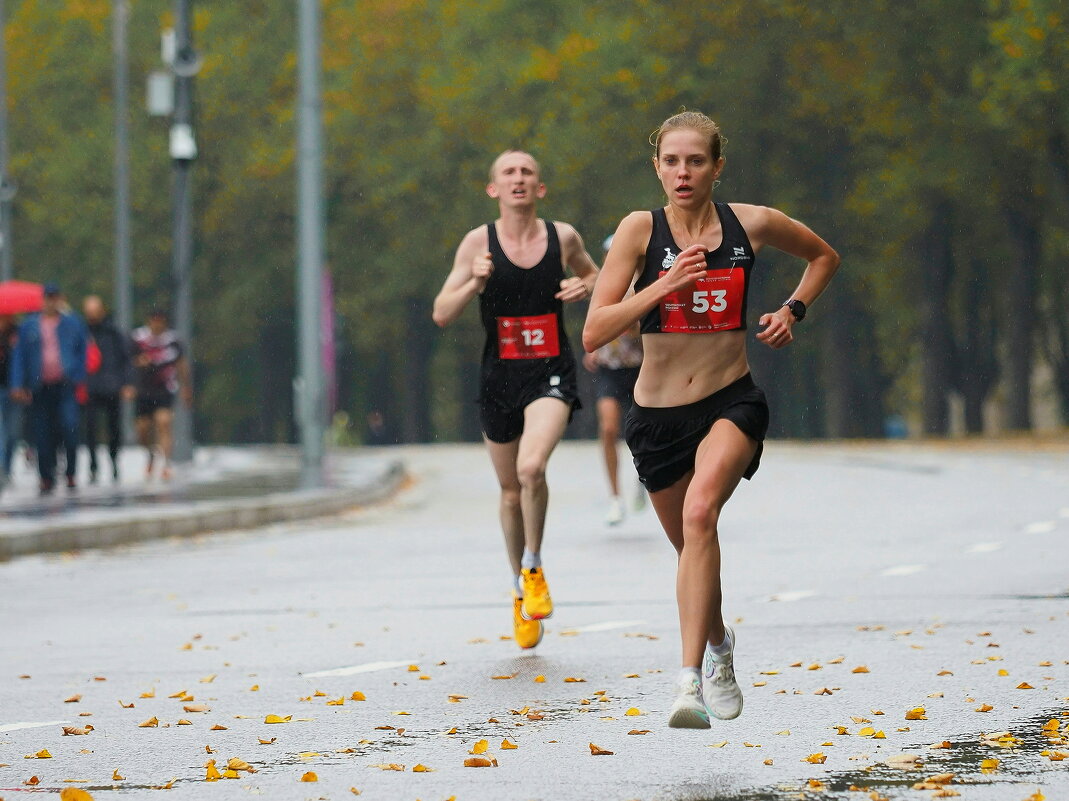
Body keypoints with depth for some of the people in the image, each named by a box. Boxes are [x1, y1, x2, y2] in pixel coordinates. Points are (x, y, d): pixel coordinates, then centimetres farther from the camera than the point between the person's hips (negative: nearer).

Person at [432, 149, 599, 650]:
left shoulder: (564, 238, 0)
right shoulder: (479, 243, -3)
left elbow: (595, 276, 21)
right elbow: (441, 314, -6)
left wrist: (585, 287, -2)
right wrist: (475, 282, -23)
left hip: (551, 374, -1)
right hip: (500, 377, 1)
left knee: (531, 468, -26)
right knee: (511, 490, 12)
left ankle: (533, 567, -2)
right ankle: (520, 586, 34)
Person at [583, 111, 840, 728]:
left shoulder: (752, 224, -3)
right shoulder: (641, 230, -7)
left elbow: (824, 256, 19)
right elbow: (593, 334, -14)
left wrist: (793, 309, 2)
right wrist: (663, 285, -24)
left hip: (732, 402, -2)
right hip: (659, 413, 2)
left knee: (700, 513, -29)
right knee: (693, 547, 17)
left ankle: (691, 679, -34)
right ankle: (719, 647, 49)